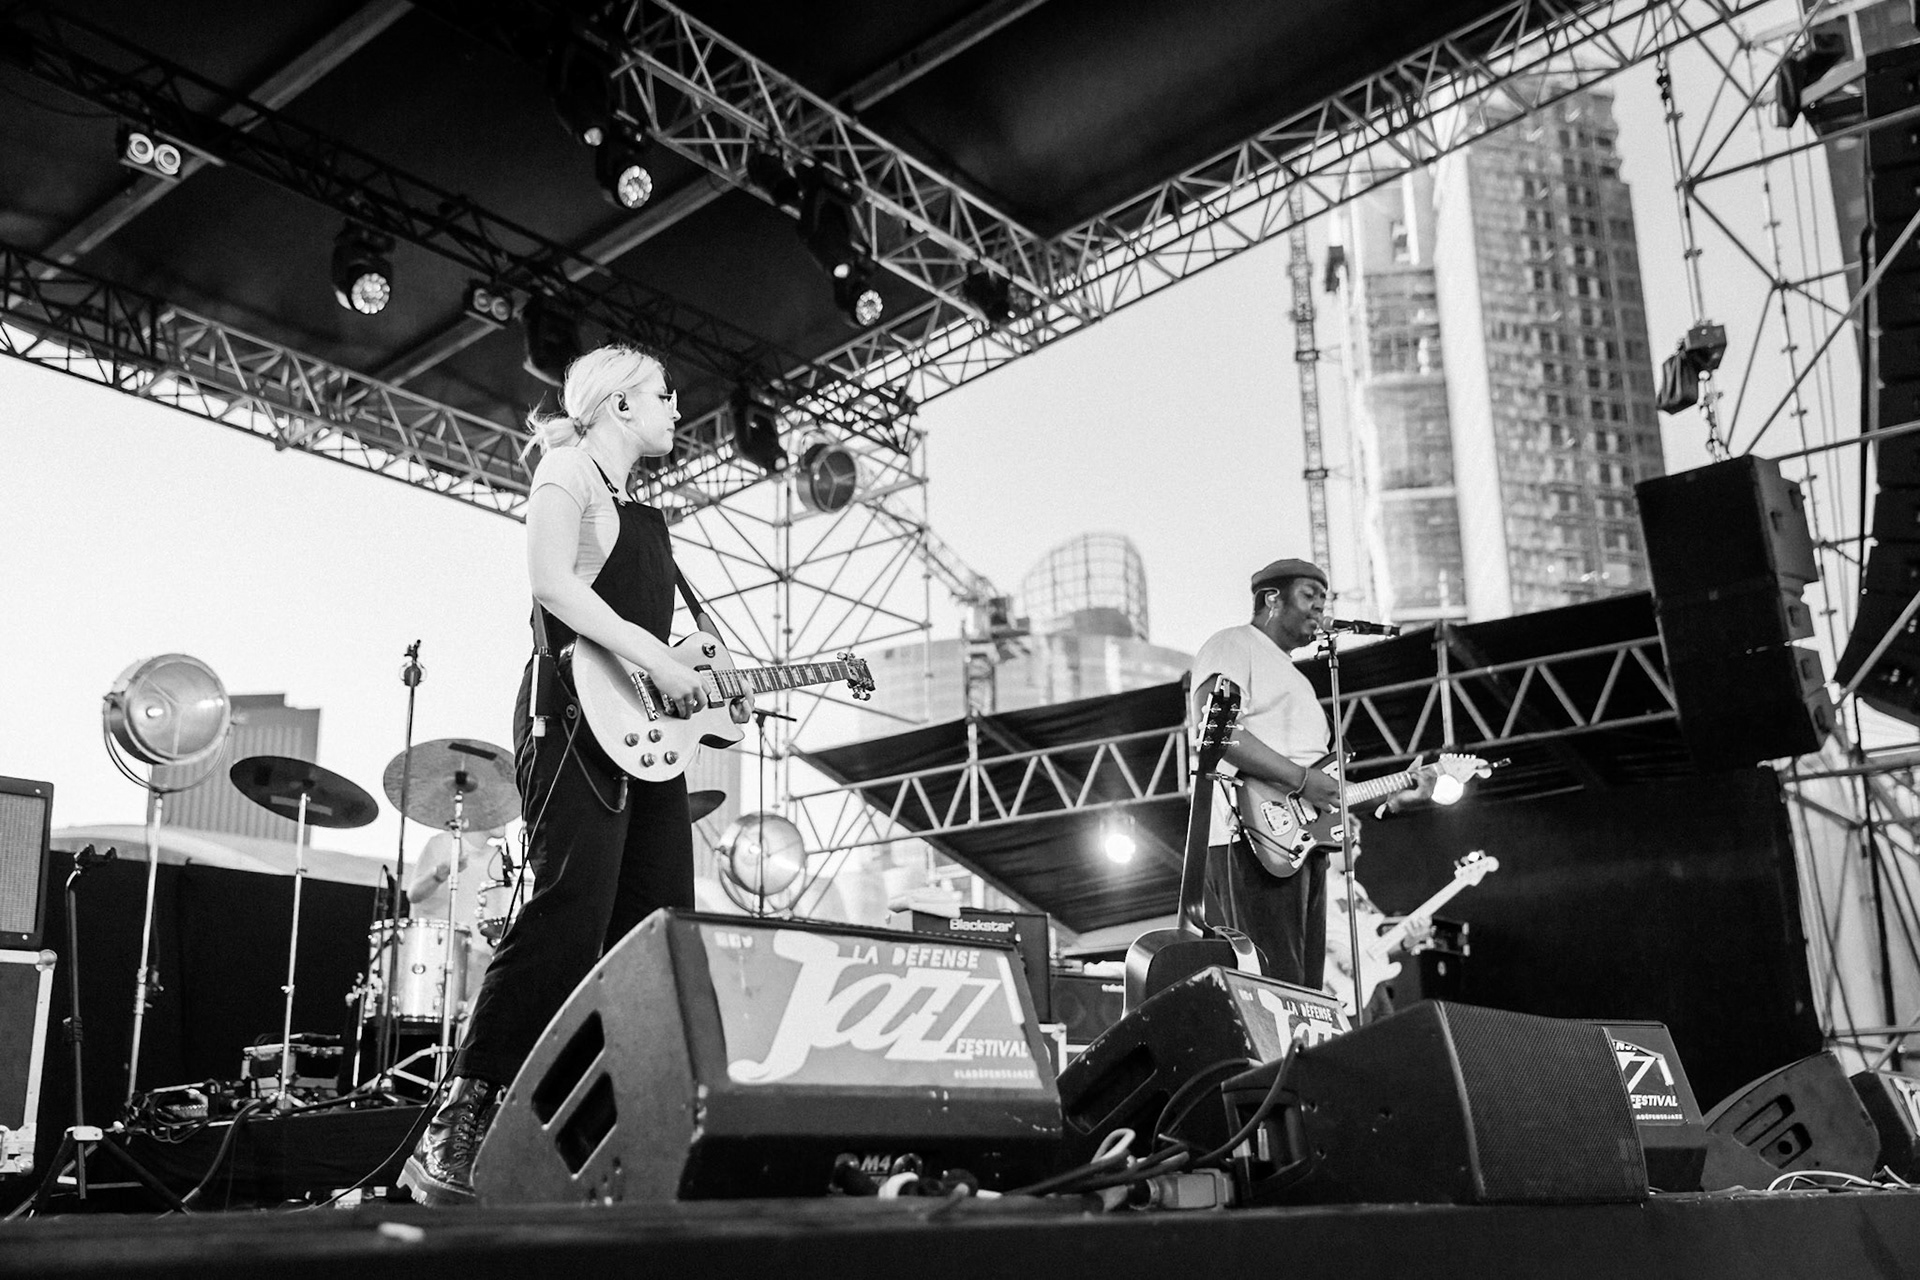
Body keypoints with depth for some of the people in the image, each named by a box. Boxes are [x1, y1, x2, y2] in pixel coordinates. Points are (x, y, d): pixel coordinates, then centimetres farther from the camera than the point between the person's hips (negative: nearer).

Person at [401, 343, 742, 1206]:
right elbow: (552, 583, -13)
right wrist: (657, 661, -18)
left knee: (660, 925, 1)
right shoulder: (567, 470, 3)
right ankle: (458, 1128, -15)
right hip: (576, 717, -9)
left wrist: (703, 692, 16)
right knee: (569, 915, -18)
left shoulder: (643, 511, 28)